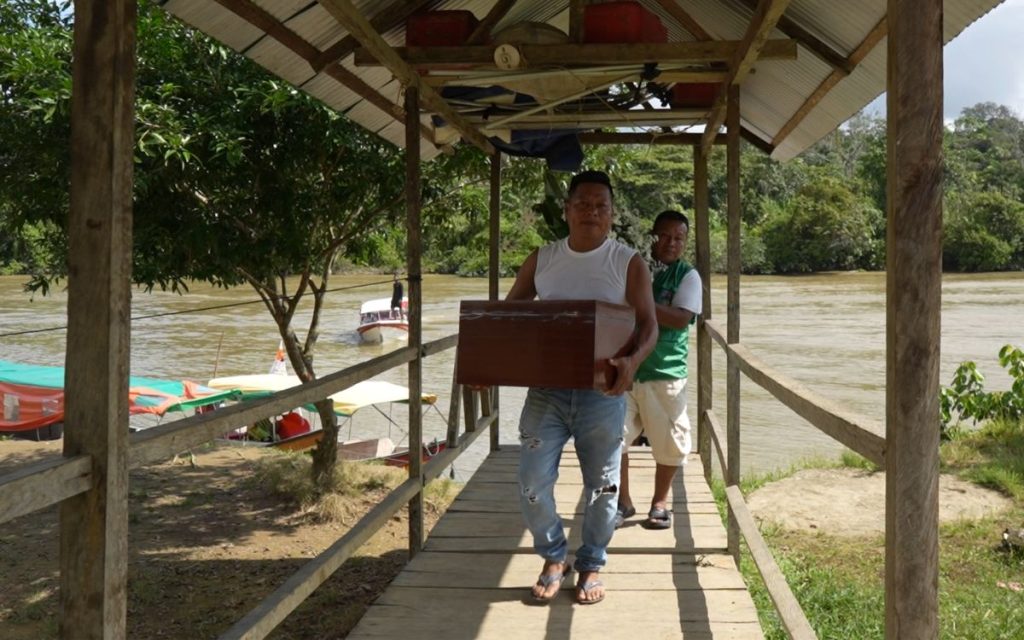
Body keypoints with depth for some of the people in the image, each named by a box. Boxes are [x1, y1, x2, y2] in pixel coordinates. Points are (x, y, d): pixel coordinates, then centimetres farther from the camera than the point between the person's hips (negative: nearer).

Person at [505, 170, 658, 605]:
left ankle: (591, 566, 28)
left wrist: (632, 361, -26)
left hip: (602, 393, -1)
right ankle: (554, 558, 22)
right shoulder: (541, 260, 6)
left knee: (601, 485, 8)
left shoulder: (629, 264, -1)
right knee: (533, 480, -1)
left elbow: (648, 325, -4)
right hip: (546, 388, 2)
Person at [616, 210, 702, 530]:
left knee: (669, 441, 6)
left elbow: (682, 318, -15)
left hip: (666, 371, -2)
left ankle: (660, 502, 25)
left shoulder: (687, 275, 0)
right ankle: (622, 502, 18)